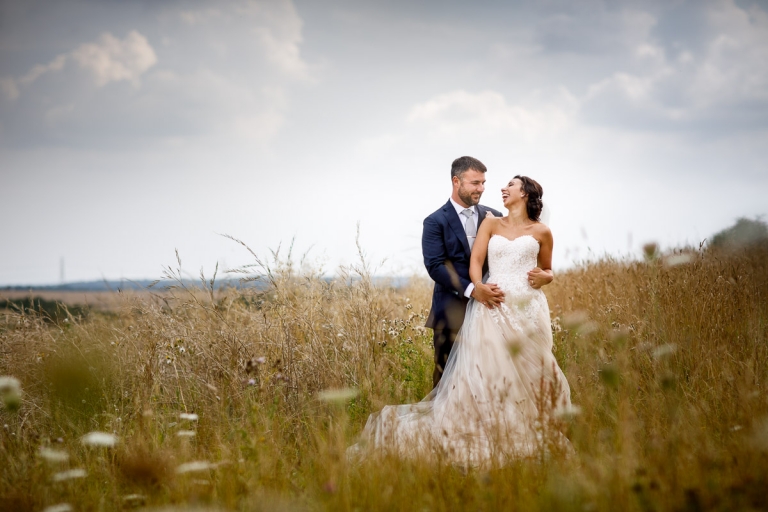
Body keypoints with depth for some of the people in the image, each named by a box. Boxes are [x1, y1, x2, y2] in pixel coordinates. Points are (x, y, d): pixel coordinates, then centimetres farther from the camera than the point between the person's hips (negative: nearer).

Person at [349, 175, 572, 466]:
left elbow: (548, 271, 22)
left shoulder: (541, 232, 12)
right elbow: (475, 260, 1)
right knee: (482, 374, -6)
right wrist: (478, 286, -19)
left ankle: (531, 440, 12)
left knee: (530, 374, 0)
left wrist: (544, 277, -2)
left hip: (528, 308, 0)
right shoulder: (490, 224, 13)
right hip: (493, 306, 0)